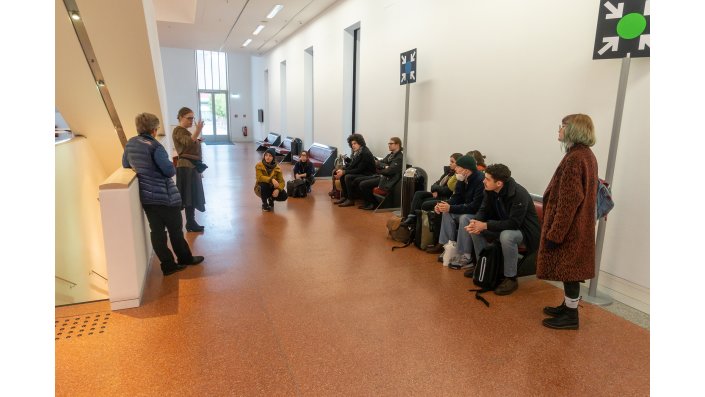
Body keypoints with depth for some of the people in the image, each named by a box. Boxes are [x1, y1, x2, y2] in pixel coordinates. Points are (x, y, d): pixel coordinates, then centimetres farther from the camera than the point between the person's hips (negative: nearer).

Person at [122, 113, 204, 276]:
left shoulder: (130, 143, 3)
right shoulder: (154, 146, -20)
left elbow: (125, 165, 16)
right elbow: (170, 171, -20)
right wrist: (171, 165, 1)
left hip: (145, 196, 7)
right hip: (165, 196, -6)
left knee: (156, 231, 10)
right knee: (175, 229, 10)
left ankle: (168, 265, 17)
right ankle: (185, 258, 26)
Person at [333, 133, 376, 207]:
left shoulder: (365, 153, -21)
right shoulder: (356, 152, 6)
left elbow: (359, 169, -23)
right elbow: (351, 165, 10)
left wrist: (344, 172, -21)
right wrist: (342, 170, -8)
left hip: (367, 175, -9)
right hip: (360, 173, 9)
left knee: (348, 177, -25)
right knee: (342, 175, 0)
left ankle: (351, 200, -16)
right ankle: (344, 197, 6)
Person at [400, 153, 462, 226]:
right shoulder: (449, 172, 14)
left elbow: (446, 190, -19)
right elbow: (434, 185, 14)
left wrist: (435, 188, -2)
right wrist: (435, 191, -8)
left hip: (445, 198, -9)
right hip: (437, 194, 9)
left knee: (425, 204, -26)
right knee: (418, 194, -9)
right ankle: (411, 217, -16)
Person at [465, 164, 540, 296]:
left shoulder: (519, 194, -31)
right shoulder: (490, 190, -9)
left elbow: (514, 223, -34)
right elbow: (483, 210, -2)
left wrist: (485, 225, -36)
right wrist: (476, 222, -25)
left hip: (524, 229, -7)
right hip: (503, 225, 8)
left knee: (506, 236, -38)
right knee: (475, 229, -8)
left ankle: (511, 278, -19)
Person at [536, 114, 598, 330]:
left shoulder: (575, 158, -21)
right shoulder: (587, 155, 10)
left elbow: (568, 202, -23)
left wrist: (554, 234, -20)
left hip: (568, 228, -10)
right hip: (577, 226, 10)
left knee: (569, 271, 2)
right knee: (569, 270, 19)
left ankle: (571, 316, 15)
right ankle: (567, 306, 33)